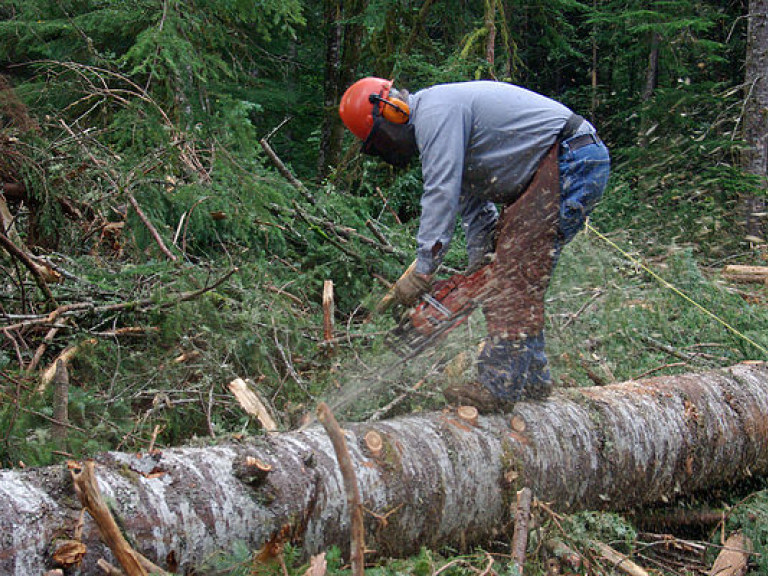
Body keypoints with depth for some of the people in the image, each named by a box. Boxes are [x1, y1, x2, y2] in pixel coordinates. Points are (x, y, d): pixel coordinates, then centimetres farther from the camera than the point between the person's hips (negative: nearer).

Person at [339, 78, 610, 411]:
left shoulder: (434, 112, -13)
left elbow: (441, 194, -20)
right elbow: (471, 198, 20)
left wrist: (422, 270, -18)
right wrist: (479, 265, 13)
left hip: (572, 160, -11)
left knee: (515, 277, -14)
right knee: (519, 278, 11)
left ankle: (499, 385, -15)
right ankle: (531, 379, 16)